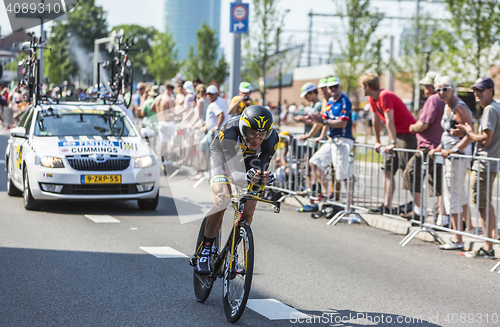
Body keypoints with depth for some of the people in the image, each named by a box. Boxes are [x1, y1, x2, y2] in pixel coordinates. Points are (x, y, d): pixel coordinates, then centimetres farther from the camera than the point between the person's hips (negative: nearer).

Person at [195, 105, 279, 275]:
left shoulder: (271, 139, -33)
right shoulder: (230, 133, -41)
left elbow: (260, 170, -27)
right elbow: (234, 174, -41)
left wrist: (264, 178, -51)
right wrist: (247, 177, -63)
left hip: (250, 159, 3)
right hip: (222, 153, -3)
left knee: (248, 210, -8)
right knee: (223, 198, -26)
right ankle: (205, 249, -12)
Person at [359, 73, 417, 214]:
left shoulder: (385, 96, -20)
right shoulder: (373, 99, 8)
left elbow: (389, 120, -24)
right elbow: (376, 120, 16)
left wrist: (393, 143, -27)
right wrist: (377, 142, 20)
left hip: (408, 133, -10)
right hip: (396, 135, 10)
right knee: (388, 169, 6)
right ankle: (386, 206, 7)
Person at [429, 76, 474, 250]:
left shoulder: (459, 108, -17)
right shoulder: (447, 106, 13)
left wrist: (453, 150, -23)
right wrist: (438, 149, 15)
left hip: (458, 156, -10)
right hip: (450, 156, 10)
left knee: (452, 195, -7)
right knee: (460, 194, 18)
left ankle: (457, 240, -2)